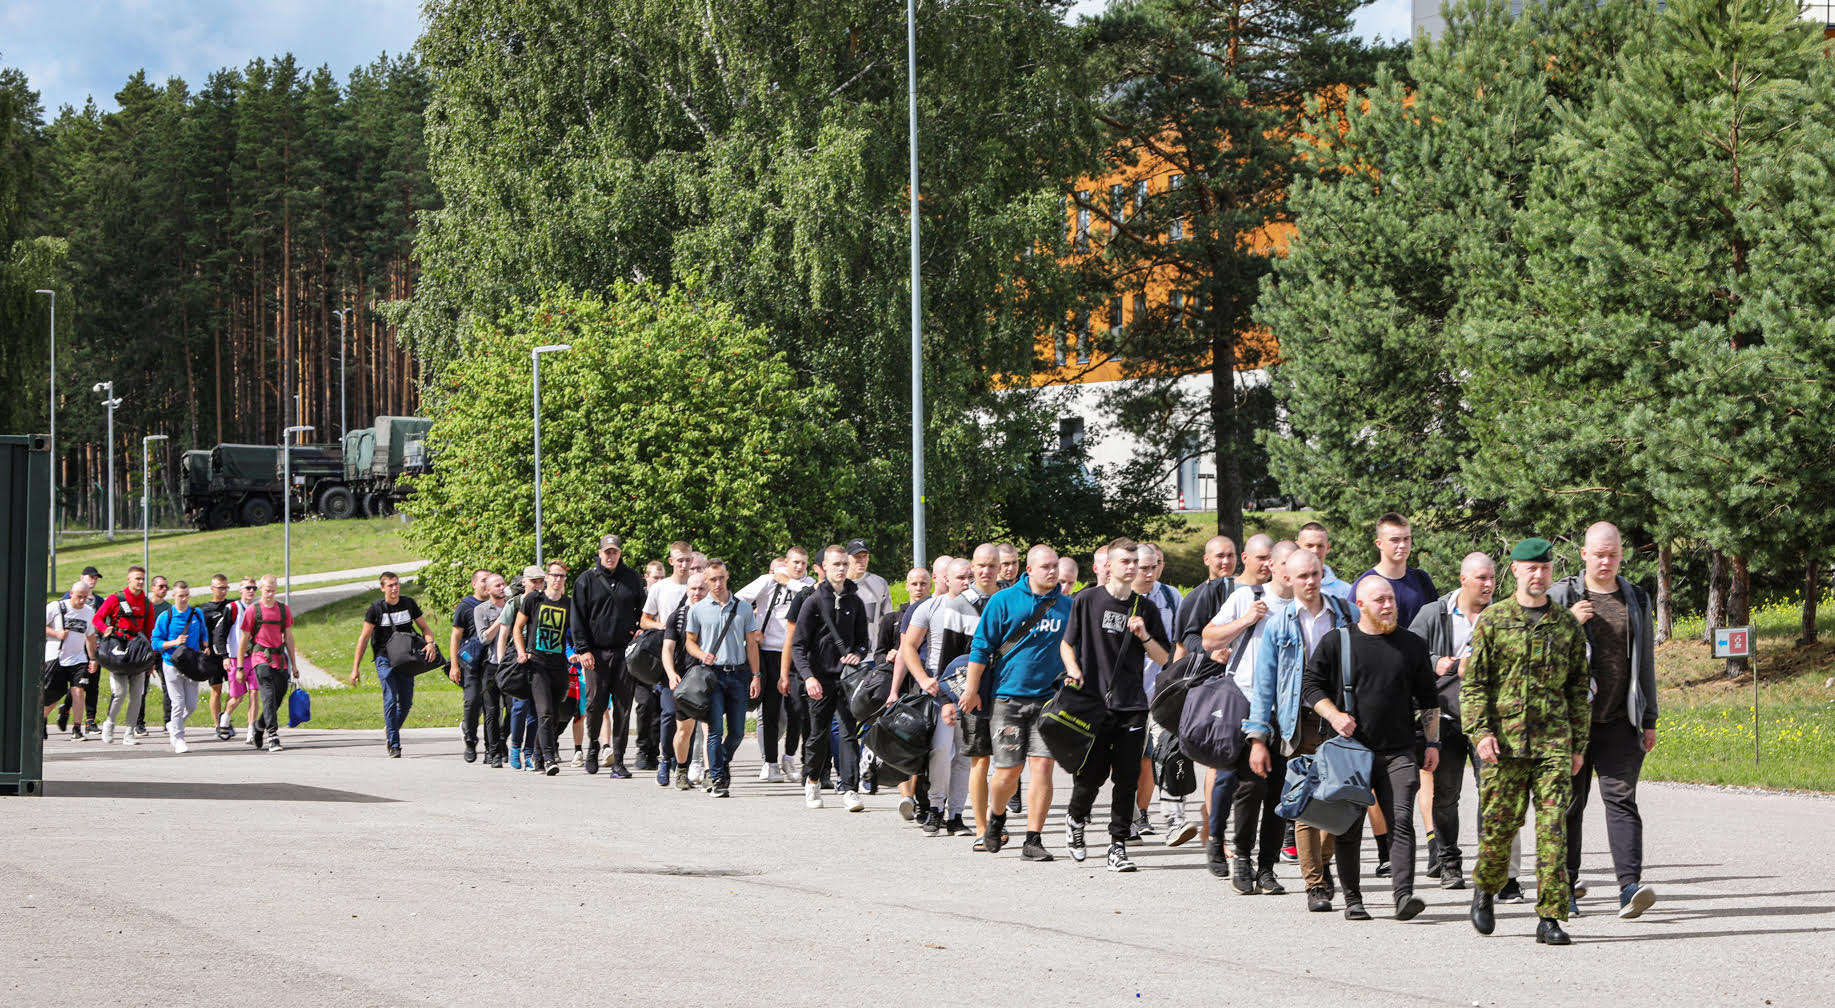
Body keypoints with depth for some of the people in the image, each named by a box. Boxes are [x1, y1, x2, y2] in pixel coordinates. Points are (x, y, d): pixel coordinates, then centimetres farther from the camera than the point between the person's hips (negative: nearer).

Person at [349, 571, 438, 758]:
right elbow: (364, 637, -3)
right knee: (390, 700, -13)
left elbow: (424, 627, 9)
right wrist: (355, 668, -7)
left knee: (406, 702, 4)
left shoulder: (409, 604, 3)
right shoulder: (376, 608, -5)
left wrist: (430, 643, -15)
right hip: (384, 659, -3)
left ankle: (390, 730, 31)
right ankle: (394, 745, -11)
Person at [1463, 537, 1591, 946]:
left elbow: (1579, 688, 15)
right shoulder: (1492, 620, 4)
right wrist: (1480, 731, -9)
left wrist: (1579, 744, 11)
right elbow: (1473, 682, 2)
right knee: (1499, 823, 1)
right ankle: (1484, 890, 29)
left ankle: (1550, 919, -7)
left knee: (1553, 827, -7)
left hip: (1553, 740, 1)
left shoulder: (1568, 625, 11)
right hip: (1504, 739, -1)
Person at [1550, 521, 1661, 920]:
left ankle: (1630, 886, -18)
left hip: (1620, 722, 1)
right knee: (1568, 802, 4)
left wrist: (1649, 720, 13)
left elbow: (1645, 663, 16)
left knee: (1621, 798, -9)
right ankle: (1566, 883, 17)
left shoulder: (1636, 600, 12)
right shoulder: (1559, 597, 3)